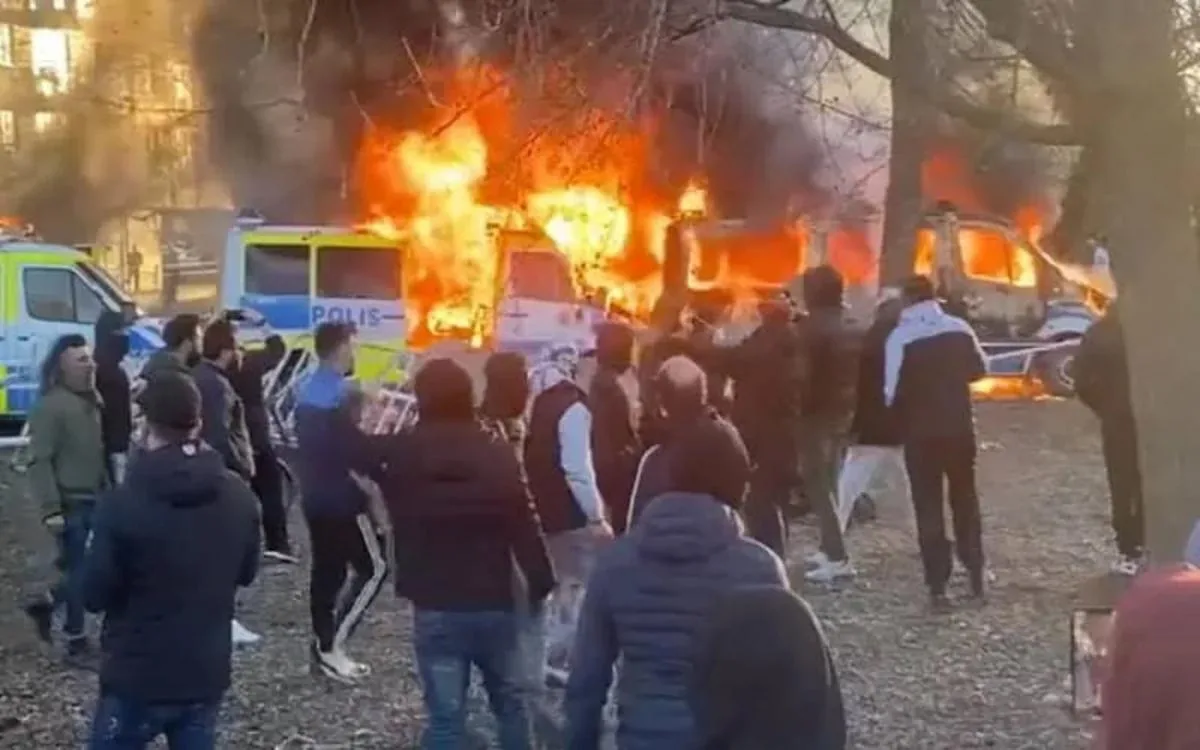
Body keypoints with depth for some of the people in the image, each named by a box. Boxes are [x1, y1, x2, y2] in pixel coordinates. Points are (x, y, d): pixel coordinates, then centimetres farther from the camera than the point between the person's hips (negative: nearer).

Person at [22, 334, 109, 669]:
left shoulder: (90, 401, 11)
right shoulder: (50, 406, -15)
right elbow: (39, 461, -18)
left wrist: (108, 492, 16)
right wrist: (51, 509, -22)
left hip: (93, 500, 8)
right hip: (70, 503, -8)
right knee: (79, 570, 0)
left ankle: (45, 604, 33)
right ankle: (76, 643, 12)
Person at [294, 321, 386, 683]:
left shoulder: (308, 390, 11)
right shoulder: (338, 392, -19)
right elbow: (354, 448, -23)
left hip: (315, 493, 9)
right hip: (340, 495, -9)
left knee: (326, 569, 13)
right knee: (373, 567, -1)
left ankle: (324, 645, 16)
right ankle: (332, 645, -5)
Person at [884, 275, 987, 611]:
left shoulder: (900, 337, -14)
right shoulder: (959, 328, -2)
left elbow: (893, 392, -14)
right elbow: (980, 370, 11)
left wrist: (900, 413, 7)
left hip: (921, 431, -3)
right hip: (959, 427, 4)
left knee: (928, 506, 2)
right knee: (964, 498, 18)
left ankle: (938, 587, 0)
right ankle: (975, 577, 22)